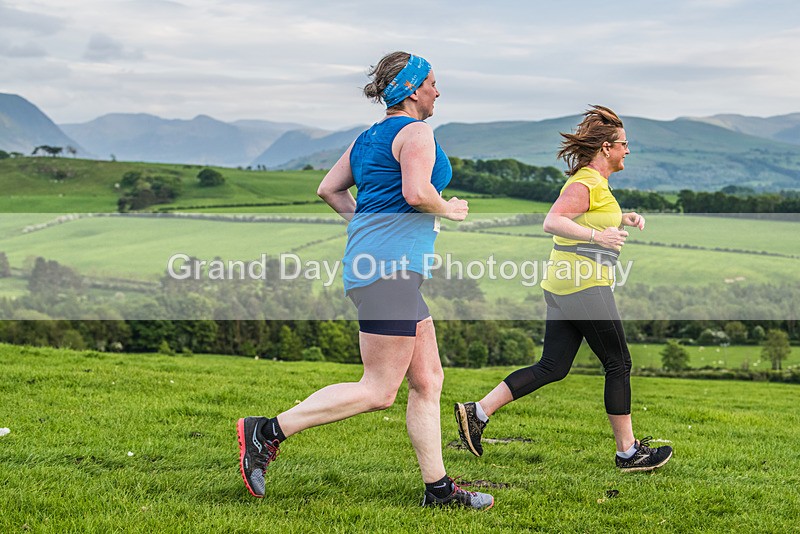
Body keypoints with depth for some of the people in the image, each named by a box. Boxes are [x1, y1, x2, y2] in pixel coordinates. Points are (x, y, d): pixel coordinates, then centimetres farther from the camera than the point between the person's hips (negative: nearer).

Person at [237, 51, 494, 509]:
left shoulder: (369, 138, 20)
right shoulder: (415, 132, -7)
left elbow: (329, 188, 22)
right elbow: (417, 192, -22)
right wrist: (449, 210, -3)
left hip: (369, 262, 11)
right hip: (391, 266, -11)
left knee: (428, 380, 11)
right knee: (379, 391, -9)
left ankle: (438, 488, 13)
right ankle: (268, 432, -8)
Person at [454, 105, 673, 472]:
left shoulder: (594, 182, 19)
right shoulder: (586, 183, -13)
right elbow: (552, 222, -25)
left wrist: (622, 220, 21)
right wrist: (598, 235, -34)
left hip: (561, 287, 10)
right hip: (585, 286, -10)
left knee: (552, 367, 8)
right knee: (618, 365, 0)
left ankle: (478, 412, 3)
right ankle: (628, 452, 7)